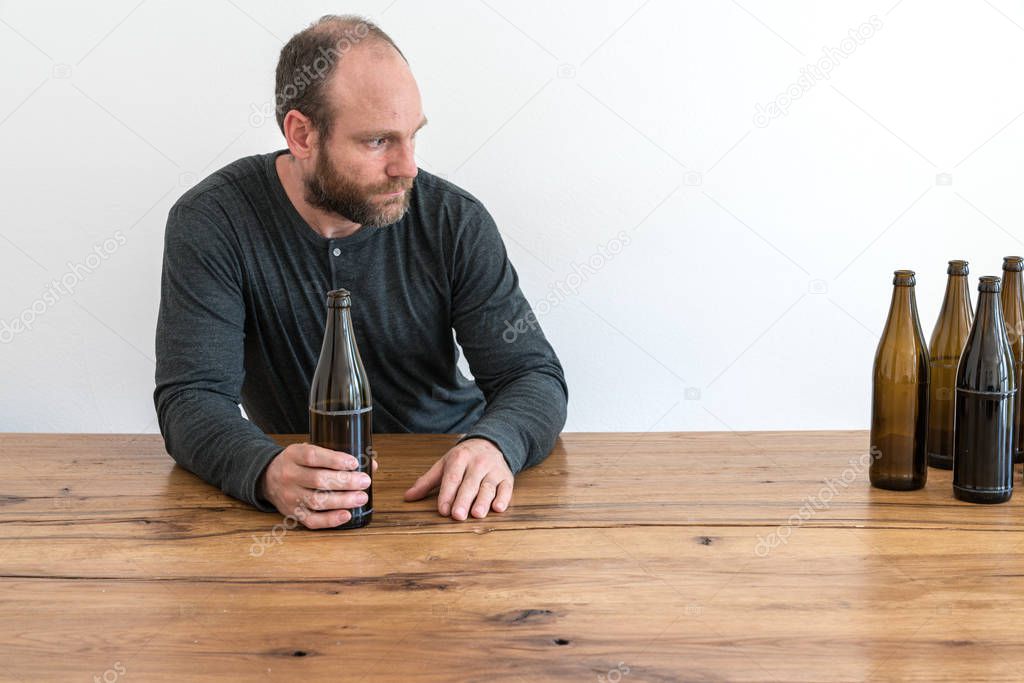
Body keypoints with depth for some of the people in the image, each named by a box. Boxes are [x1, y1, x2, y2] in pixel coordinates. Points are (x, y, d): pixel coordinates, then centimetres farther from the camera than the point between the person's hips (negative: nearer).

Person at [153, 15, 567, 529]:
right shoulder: (210, 223, -11)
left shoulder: (454, 221, -6)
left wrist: (494, 444, -29)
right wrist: (266, 472, -39)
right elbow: (192, 398, -17)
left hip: (448, 490, 0)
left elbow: (534, 375, -5)